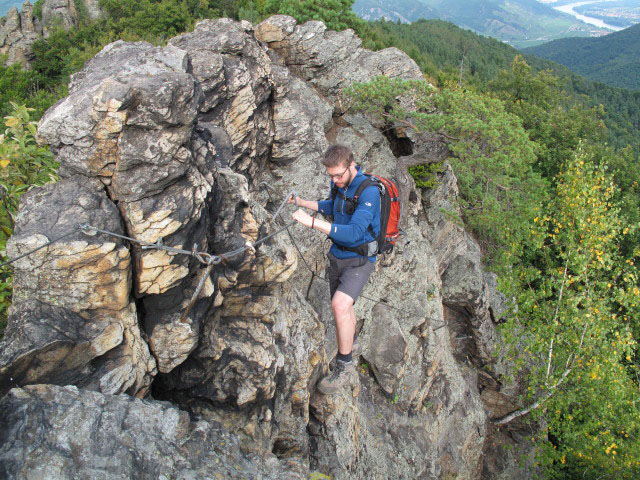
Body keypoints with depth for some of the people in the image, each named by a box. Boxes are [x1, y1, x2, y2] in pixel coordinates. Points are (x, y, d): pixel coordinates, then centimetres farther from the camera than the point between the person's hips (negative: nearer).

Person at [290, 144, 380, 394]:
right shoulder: (339, 184, 0)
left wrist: (313, 222, -37)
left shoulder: (369, 191, -25)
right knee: (342, 306, 21)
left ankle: (345, 369, -13)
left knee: (340, 305, -26)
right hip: (337, 255, 8)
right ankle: (350, 342, 48)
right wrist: (303, 203, 12)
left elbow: (354, 232, -34)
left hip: (359, 258, -8)